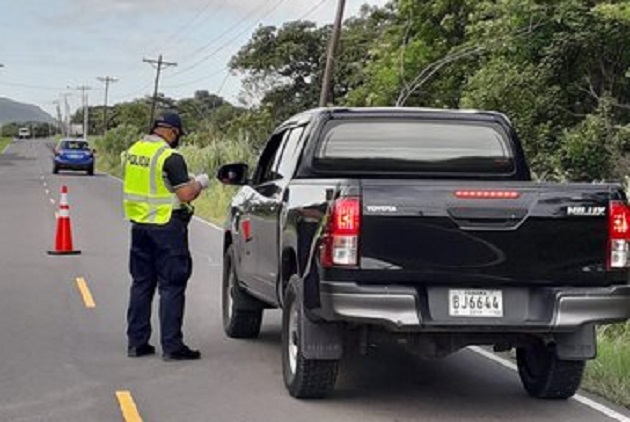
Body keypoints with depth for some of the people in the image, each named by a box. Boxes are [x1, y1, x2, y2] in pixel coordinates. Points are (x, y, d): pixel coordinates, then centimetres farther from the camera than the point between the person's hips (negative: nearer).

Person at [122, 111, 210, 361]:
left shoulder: (133, 151, 7)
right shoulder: (170, 157, -17)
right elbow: (186, 195, -19)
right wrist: (199, 183, 1)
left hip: (139, 225, 7)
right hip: (166, 227, -7)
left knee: (141, 283, 14)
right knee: (171, 286, -1)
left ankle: (136, 342, 18)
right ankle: (171, 346, 0)